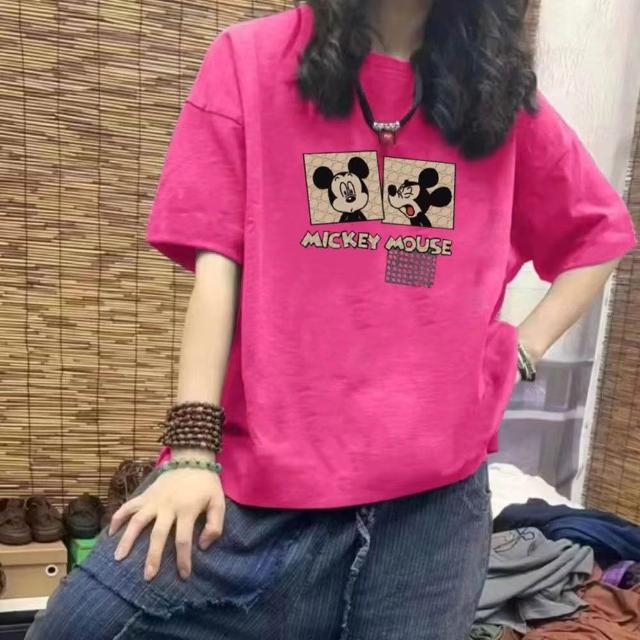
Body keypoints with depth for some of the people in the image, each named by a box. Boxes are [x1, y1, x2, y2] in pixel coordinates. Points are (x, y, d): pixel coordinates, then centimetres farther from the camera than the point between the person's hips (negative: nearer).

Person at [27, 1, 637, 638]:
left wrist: (521, 350, 7)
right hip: (263, 476, -1)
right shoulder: (249, 60, 4)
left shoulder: (503, 95, 9)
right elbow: (216, 265, -4)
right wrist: (193, 448, -10)